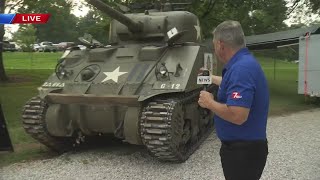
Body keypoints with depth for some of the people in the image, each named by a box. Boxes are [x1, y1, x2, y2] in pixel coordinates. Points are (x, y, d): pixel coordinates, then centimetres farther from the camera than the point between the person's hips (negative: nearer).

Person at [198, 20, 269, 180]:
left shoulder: (241, 68, -27)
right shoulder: (243, 63, 6)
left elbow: (237, 116, -35)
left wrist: (209, 103, -18)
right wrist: (211, 78, 41)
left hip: (243, 150, -9)